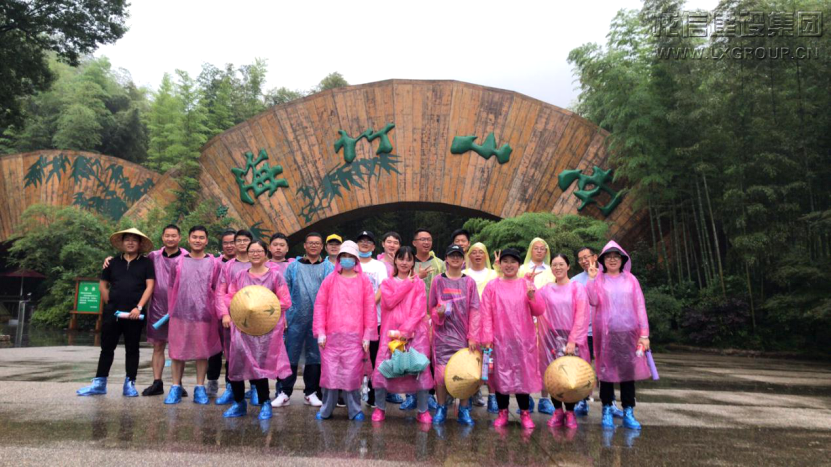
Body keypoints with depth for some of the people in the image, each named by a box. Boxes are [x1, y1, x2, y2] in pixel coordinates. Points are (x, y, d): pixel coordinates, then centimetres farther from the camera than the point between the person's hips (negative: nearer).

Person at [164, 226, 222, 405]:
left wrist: (217, 312, 2)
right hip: (180, 314, 1)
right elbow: (172, 288, 12)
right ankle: (176, 387, 16)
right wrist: (170, 311, 8)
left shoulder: (214, 263, 5)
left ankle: (200, 388, 13)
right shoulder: (179, 261, 7)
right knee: (177, 352, 5)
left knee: (203, 352, 4)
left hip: (204, 315, -1)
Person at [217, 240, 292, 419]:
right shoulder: (240, 275, 13)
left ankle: (265, 404, 9)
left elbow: (286, 301, 0)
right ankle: (239, 403, 19)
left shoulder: (275, 275, 3)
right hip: (242, 326, 3)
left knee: (259, 365, -8)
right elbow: (229, 297, 13)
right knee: (236, 363, 1)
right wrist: (225, 314, -3)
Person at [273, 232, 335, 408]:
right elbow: (285, 292, 7)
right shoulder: (293, 266, 8)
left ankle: (311, 392, 18)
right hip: (296, 318, 0)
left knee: (315, 356, 8)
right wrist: (283, 314, 0)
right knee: (290, 355, 1)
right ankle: (284, 392, 9)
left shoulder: (328, 268, 6)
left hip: (318, 319, 0)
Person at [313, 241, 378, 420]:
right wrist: (320, 332, -1)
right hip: (331, 336, 1)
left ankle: (354, 410, 13)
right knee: (330, 373, 2)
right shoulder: (330, 280, 7)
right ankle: (326, 410, 16)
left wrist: (368, 335, -1)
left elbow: (370, 309, 3)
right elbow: (320, 306, 6)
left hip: (354, 337, -1)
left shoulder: (363, 281, 5)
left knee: (352, 375, -1)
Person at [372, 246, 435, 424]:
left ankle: (423, 411, 5)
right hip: (391, 332, 1)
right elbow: (389, 302, -7)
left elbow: (418, 310, -2)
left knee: (420, 369, -5)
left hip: (414, 332, -1)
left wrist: (406, 330, -15)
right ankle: (379, 408, 12)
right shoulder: (387, 283, 13)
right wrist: (407, 284, -4)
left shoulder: (418, 284, 10)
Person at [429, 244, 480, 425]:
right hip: (443, 335, 0)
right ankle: (441, 409, 14)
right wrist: (438, 312, -12)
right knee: (441, 374, -4)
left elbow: (474, 310, 0)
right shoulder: (438, 281, 6)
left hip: (464, 336, 0)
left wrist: (473, 336, -7)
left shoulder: (469, 282, 4)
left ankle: (464, 410, 16)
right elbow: (432, 307, 11)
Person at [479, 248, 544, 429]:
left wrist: (532, 296, -16)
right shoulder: (492, 286, 2)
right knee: (501, 375, 5)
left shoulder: (526, 284, 4)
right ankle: (502, 412, 18)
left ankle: (525, 413, 19)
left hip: (523, 340, 1)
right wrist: (487, 338, -8)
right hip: (500, 340, -1)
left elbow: (539, 312, 1)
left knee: (523, 375, 5)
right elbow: (486, 315, -1)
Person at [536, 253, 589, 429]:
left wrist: (572, 341, -12)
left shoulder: (577, 288, 0)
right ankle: (557, 410, 13)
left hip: (572, 338, -2)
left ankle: (570, 412, 11)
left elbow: (581, 316, -6)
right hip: (551, 338, 2)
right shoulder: (545, 290, 7)